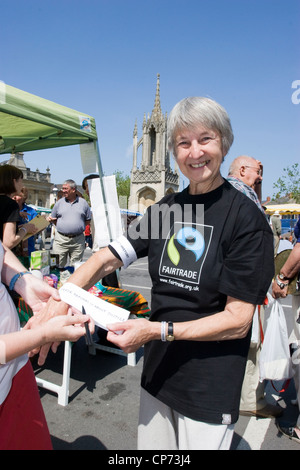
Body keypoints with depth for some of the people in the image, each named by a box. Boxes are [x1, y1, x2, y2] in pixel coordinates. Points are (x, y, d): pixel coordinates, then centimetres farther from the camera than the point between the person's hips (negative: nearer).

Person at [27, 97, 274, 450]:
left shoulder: (246, 218, -15)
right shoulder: (166, 208, 1)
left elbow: (238, 320, -16)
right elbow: (108, 258, -3)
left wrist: (157, 330, -22)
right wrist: (60, 299, -17)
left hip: (211, 386, -5)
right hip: (157, 371, 5)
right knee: (150, 447, 22)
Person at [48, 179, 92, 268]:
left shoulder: (83, 203, 8)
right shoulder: (59, 203, 10)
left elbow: (88, 220, 12)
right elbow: (53, 219, 18)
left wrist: (80, 227, 0)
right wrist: (51, 220, -2)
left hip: (78, 240, 0)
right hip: (61, 239, 1)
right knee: (58, 265, 0)